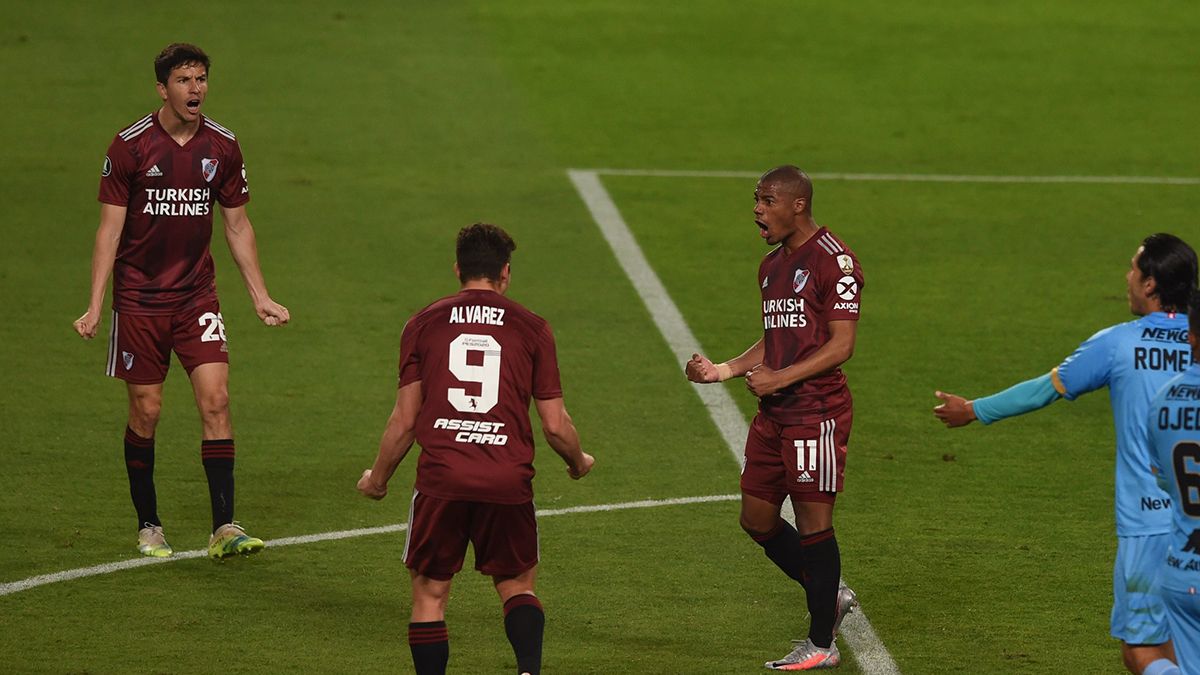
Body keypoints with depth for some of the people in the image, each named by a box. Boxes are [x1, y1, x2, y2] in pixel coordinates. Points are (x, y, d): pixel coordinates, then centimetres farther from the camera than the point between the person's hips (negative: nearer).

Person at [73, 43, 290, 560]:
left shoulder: (222, 147, 1)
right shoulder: (130, 146, -9)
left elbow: (237, 226, 11)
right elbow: (110, 228, -7)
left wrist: (260, 297, 8)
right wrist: (94, 307, -12)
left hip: (197, 295, 2)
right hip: (139, 299, -2)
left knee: (216, 399, -11)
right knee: (145, 411, 2)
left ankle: (224, 528, -11)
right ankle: (148, 526, 19)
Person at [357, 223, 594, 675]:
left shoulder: (424, 324, 7)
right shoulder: (531, 328, 7)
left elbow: (404, 420, 5)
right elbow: (555, 426, 6)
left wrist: (377, 478, 20)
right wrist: (579, 463, 27)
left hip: (441, 480, -1)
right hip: (508, 482, 1)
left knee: (430, 597, 12)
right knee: (518, 586, 17)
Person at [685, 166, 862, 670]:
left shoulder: (833, 260, -11)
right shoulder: (772, 266, 17)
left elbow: (840, 346, -15)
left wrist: (778, 379, -19)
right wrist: (724, 371, 10)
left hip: (816, 411, -9)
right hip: (774, 412, 9)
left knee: (813, 522, -4)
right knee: (757, 519, 10)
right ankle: (829, 597, 28)